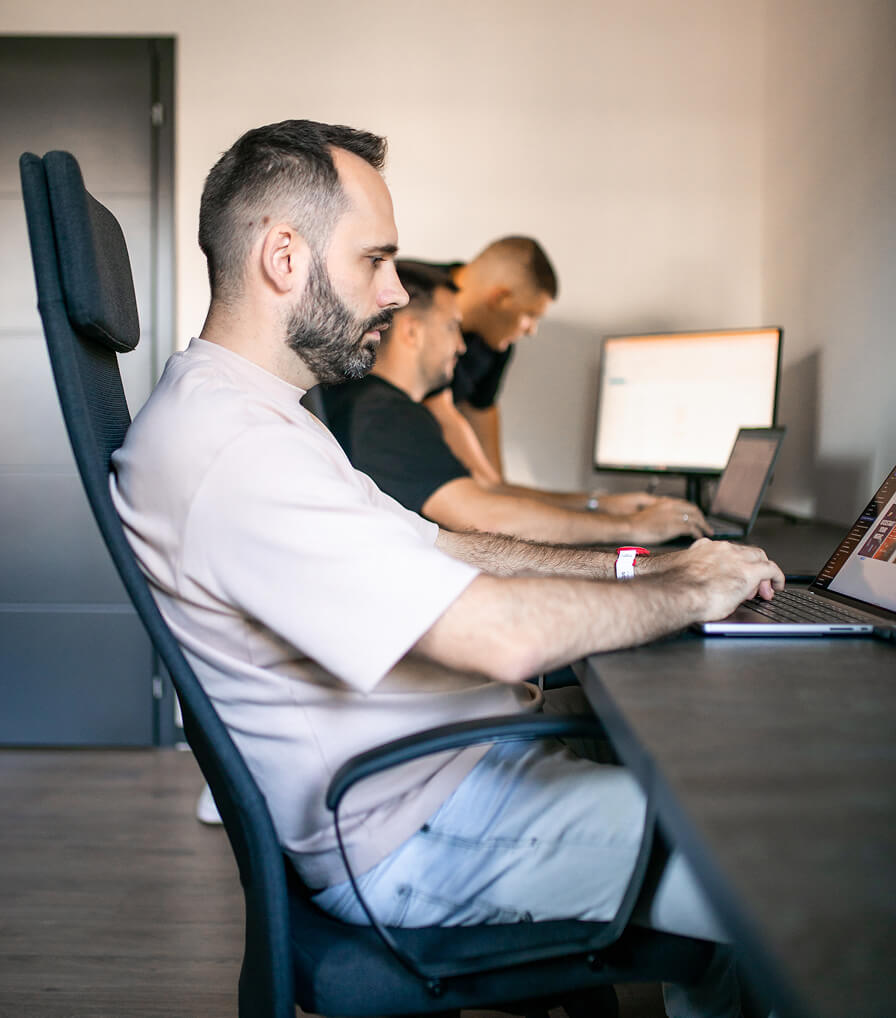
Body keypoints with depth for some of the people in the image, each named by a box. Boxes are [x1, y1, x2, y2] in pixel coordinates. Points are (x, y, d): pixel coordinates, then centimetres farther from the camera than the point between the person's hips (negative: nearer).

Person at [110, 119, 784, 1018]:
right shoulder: (234, 451, -25)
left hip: (457, 763, 10)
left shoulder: (239, 408, 11)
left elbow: (435, 552, 14)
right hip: (413, 840, -10)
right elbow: (503, 633, -30)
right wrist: (690, 592, -12)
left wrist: (639, 565, 6)